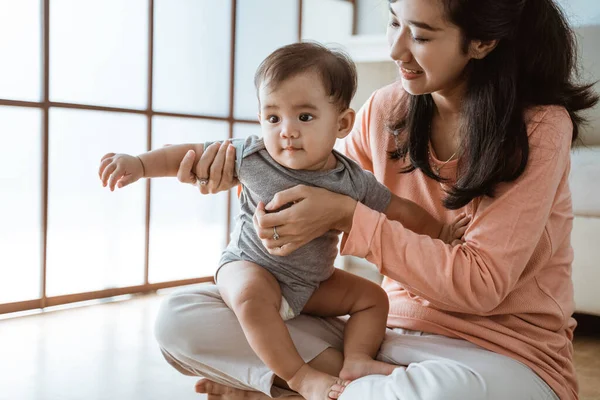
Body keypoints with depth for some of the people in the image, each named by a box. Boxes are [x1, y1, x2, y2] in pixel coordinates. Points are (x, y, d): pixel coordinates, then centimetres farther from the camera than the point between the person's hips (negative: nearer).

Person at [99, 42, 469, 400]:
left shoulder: (353, 181, -13)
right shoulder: (252, 158, -20)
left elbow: (400, 209, 2)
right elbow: (192, 154, -11)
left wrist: (441, 233, 7)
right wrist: (138, 164, -21)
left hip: (314, 282, 4)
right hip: (250, 267, -4)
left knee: (373, 296, 0)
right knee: (251, 292, -36)